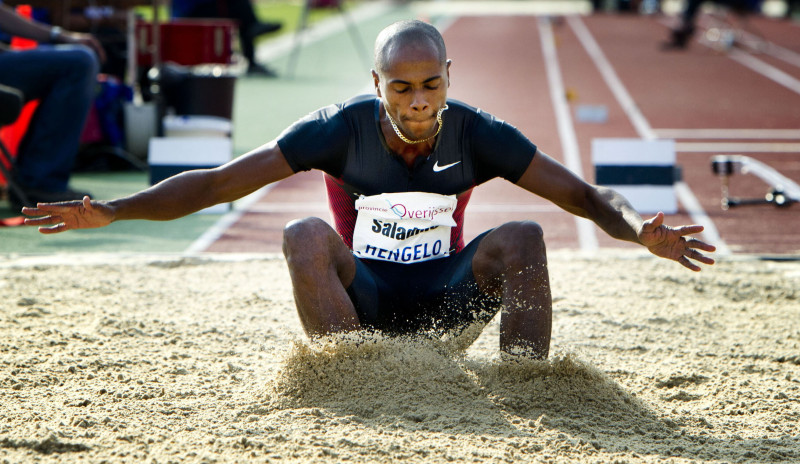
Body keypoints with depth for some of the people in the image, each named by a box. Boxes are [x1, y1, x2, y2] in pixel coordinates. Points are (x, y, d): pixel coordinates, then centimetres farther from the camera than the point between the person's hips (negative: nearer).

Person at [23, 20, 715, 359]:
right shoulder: (341, 130, -15)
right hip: (361, 299, -1)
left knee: (522, 238, -25)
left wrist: (639, 227, -31)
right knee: (306, 236, -30)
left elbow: (586, 197, -8)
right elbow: (218, 183, -14)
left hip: (447, 303, 1)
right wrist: (111, 211, -24)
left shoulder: (477, 135, -11)